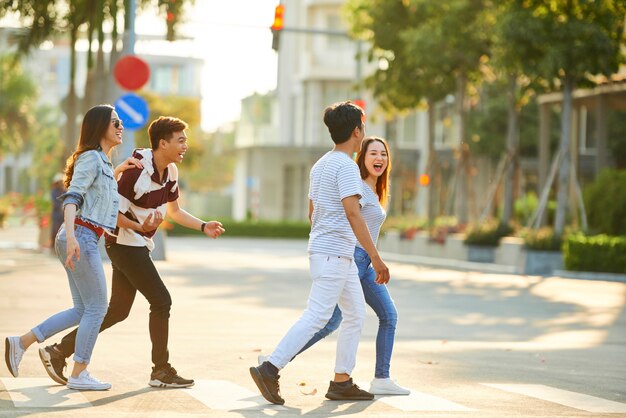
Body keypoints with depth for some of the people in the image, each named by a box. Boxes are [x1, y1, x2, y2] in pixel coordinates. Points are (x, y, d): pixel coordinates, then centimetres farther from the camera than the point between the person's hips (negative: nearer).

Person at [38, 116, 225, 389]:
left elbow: (174, 210, 21)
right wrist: (140, 228, -31)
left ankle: (59, 351, 14)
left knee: (118, 310, 10)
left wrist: (203, 227, 10)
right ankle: (161, 371, 1)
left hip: (139, 246, 9)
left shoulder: (170, 172, 7)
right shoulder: (137, 171, -21)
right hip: (125, 243, -9)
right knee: (161, 301, -8)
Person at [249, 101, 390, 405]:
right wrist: (376, 258, -22)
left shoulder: (320, 165, 16)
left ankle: (341, 382, 13)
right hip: (334, 254, -10)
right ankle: (270, 369, -15)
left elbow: (312, 212, 22)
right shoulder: (346, 166, -13)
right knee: (316, 317, -12)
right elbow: (352, 214, -21)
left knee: (356, 314, 13)